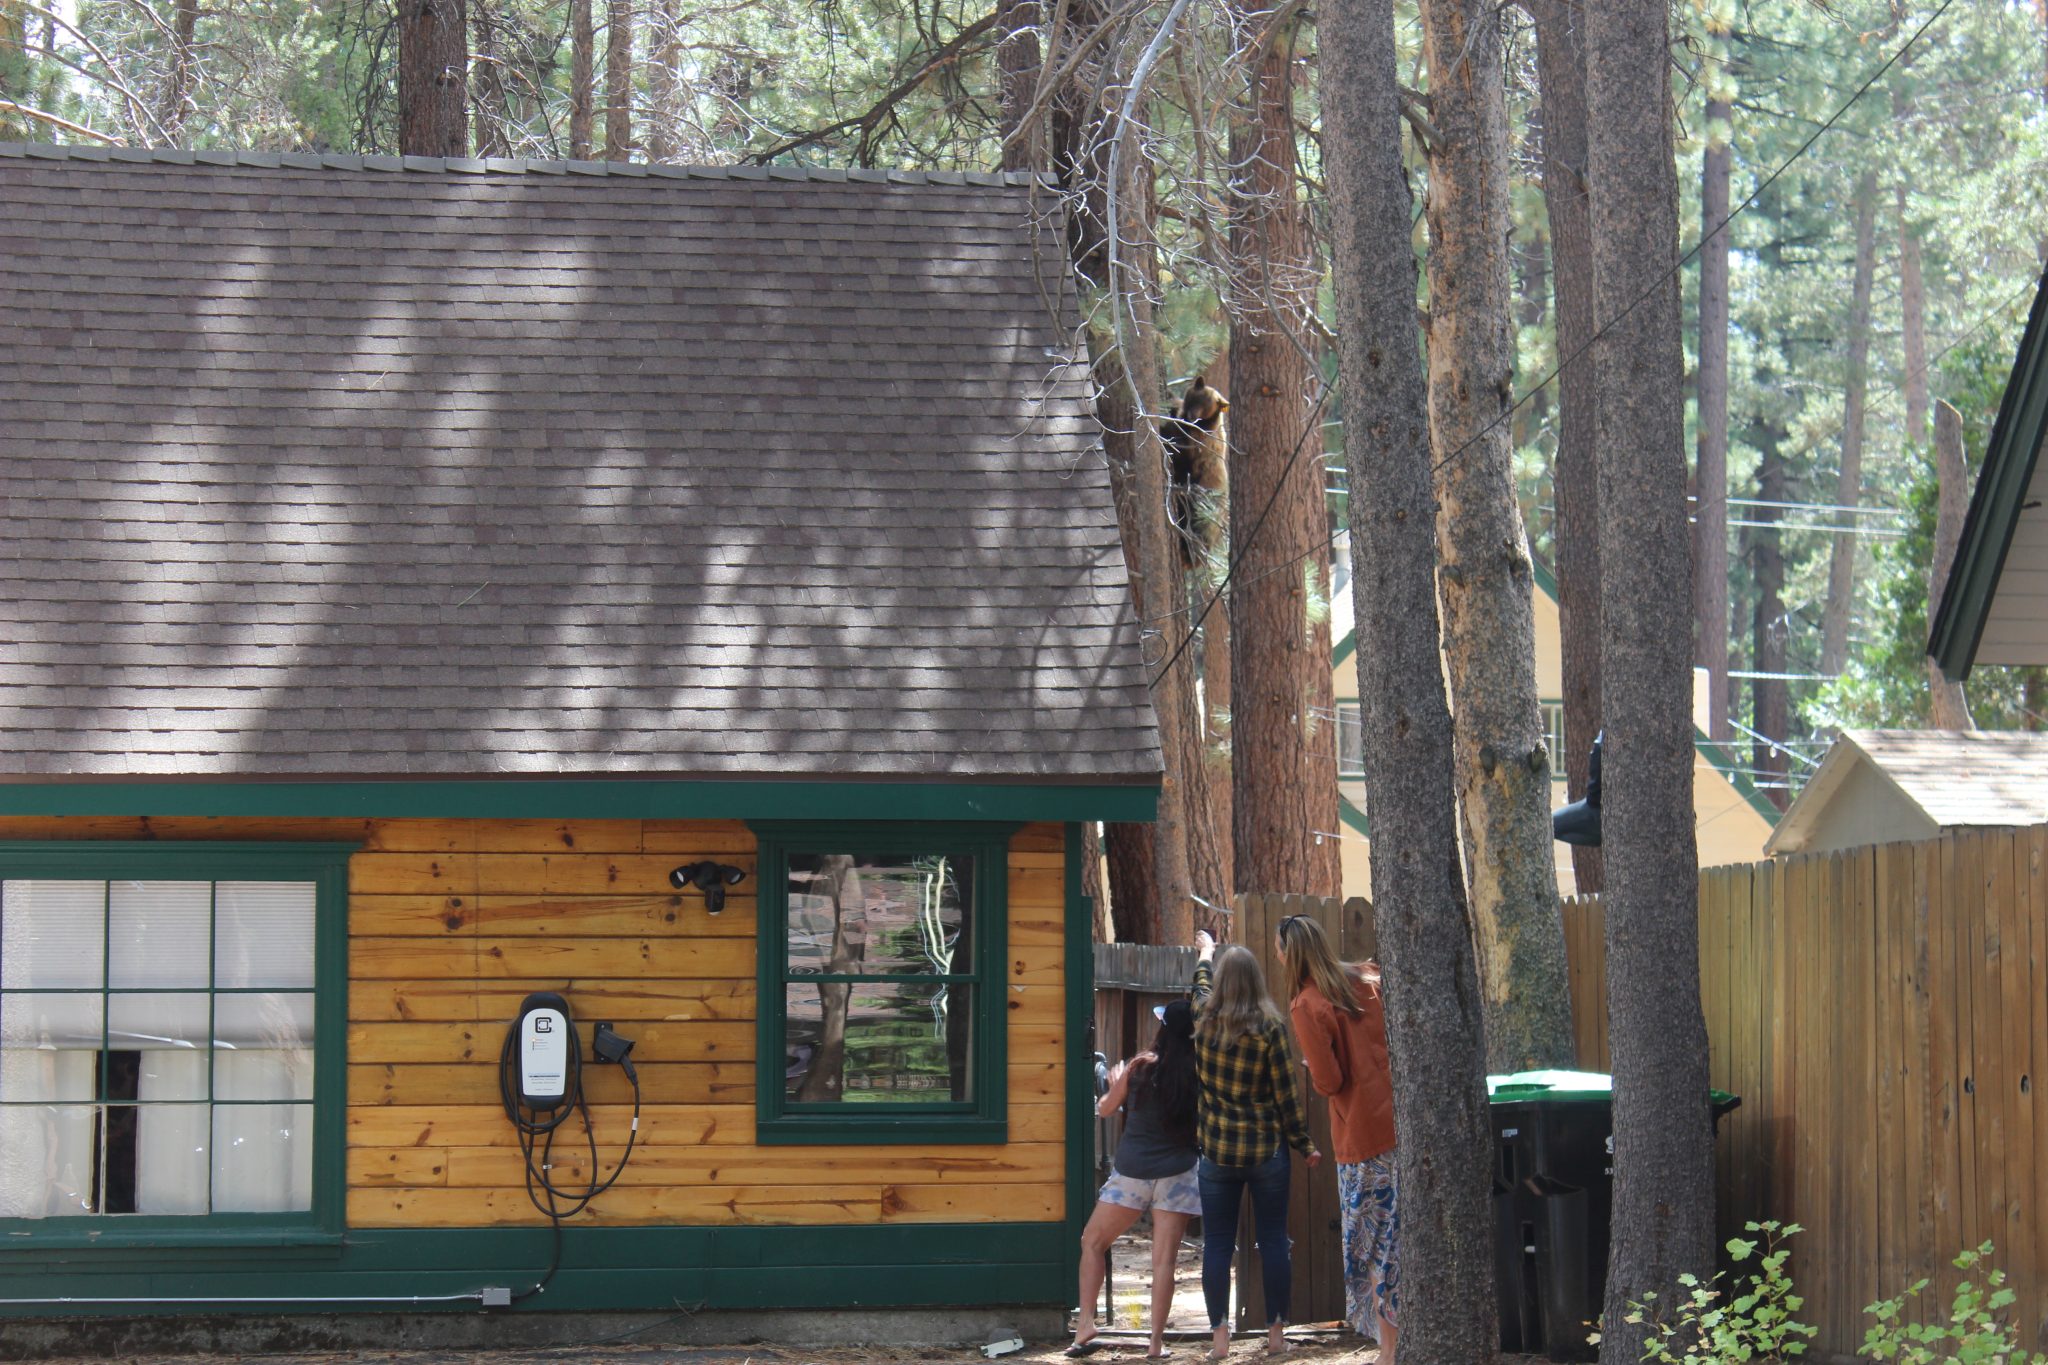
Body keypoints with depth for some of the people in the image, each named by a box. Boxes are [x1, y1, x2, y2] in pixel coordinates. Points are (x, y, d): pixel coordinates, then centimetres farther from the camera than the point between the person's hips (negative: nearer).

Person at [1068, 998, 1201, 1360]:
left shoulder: (1139, 1067, -5)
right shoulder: (1199, 1072, -5)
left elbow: (1104, 1109, 9)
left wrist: (1114, 1084, 27)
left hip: (1131, 1170, 0)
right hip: (1177, 1172, 0)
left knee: (1093, 1242, 15)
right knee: (1164, 1259, 2)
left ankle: (1086, 1323, 5)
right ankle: (1157, 1342, 0)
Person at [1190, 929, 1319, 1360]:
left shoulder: (1204, 1020, -2)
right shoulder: (1269, 1028, -10)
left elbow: (1202, 981, 22)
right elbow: (1286, 1093, -7)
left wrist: (1206, 951, 43)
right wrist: (1304, 1144, 4)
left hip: (1216, 1149, 2)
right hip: (1266, 1148, -2)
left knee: (1217, 1244, 5)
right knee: (1273, 1241, 6)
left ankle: (1219, 1335, 3)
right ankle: (1276, 1333, 9)